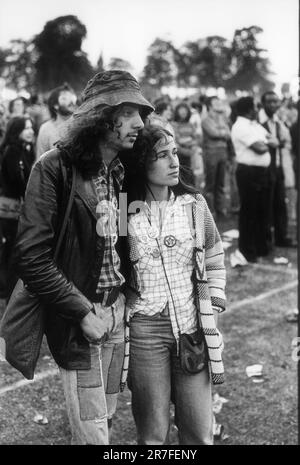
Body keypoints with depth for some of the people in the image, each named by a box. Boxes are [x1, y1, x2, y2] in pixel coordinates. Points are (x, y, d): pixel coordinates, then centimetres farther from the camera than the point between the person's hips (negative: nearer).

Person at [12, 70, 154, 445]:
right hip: (78, 318, -6)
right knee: (92, 433, 1)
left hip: (117, 310, 6)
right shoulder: (54, 168, -15)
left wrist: (123, 303, 0)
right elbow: (31, 257, -18)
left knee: (106, 418, 16)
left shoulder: (120, 171, 6)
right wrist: (83, 312, -18)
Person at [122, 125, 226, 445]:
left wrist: (212, 309, 5)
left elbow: (215, 262, 11)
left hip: (193, 327, 2)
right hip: (144, 331, -2)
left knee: (199, 433, 8)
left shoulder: (194, 204, 2)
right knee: (152, 434, 9)